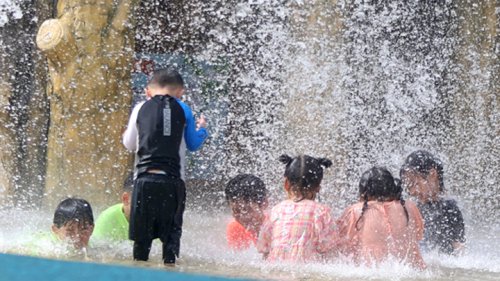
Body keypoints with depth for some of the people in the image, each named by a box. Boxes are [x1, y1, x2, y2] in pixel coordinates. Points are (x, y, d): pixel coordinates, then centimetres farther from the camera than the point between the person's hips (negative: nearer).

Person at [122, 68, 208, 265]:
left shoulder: (141, 108, 7)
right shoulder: (183, 110, 6)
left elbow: (130, 145, 14)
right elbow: (193, 144, 15)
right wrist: (202, 130, 34)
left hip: (146, 179, 0)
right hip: (173, 180, 0)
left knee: (142, 233, 5)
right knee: (172, 231, 5)